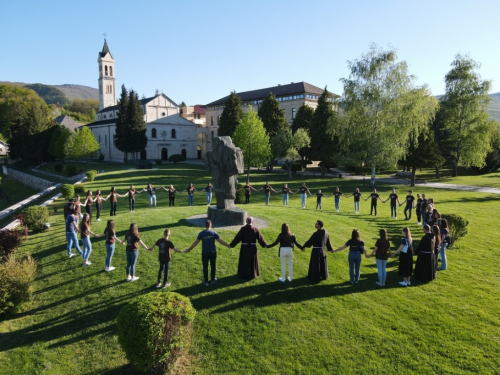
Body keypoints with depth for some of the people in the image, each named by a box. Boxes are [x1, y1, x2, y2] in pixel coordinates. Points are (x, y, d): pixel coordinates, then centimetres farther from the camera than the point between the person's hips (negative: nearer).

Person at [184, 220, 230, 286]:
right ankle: (212, 280, 27)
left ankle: (206, 281, 15)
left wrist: (189, 249, 4)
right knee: (213, 266, 16)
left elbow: (196, 242, -6)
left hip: (205, 253, -1)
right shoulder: (214, 232, -7)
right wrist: (228, 245, 5)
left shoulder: (201, 233, -8)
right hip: (213, 252, 1)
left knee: (205, 267, 10)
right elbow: (220, 241, -6)